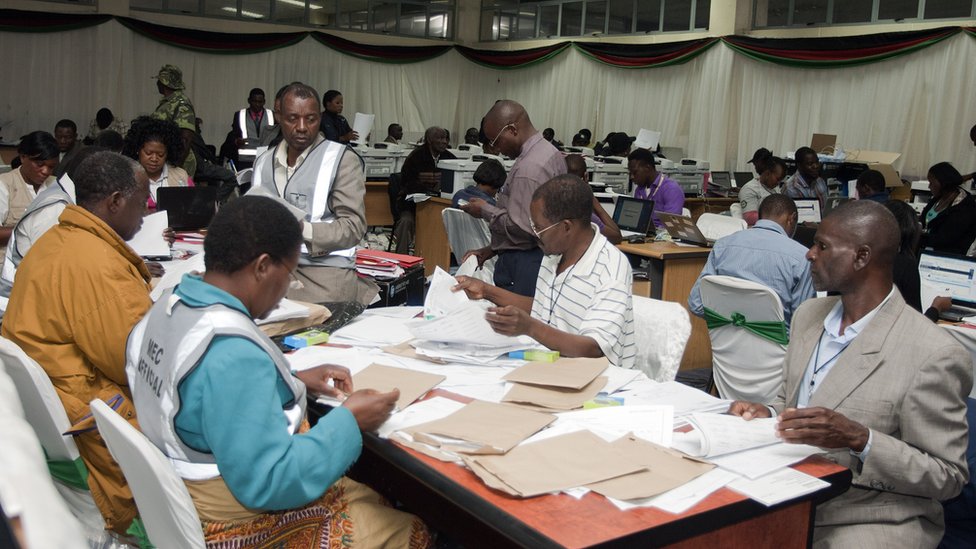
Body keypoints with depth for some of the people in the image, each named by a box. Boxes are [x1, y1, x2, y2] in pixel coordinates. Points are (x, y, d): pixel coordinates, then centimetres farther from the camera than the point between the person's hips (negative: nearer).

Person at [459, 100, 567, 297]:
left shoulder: (528, 169, -21)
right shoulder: (549, 151, 11)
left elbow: (522, 228, -23)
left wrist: (485, 210, -8)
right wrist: (490, 250, 15)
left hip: (523, 265, -10)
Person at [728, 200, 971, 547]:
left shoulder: (932, 355, -17)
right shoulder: (809, 315, 5)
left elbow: (948, 477, -11)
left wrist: (859, 440, -26)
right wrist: (766, 415, -6)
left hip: (873, 518, -6)